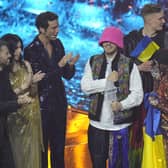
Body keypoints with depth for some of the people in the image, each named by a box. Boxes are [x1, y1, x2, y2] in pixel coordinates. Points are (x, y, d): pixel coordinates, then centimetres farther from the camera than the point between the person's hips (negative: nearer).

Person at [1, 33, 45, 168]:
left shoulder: (25, 65, -1)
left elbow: (33, 93, -1)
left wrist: (33, 82, -21)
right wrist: (24, 86, -19)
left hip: (30, 115, 3)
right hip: (13, 117, -2)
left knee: (31, 151, 10)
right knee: (16, 151, 8)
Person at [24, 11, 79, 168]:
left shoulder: (57, 44, 3)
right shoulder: (31, 50, -14)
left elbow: (67, 75, 8)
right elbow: (39, 79, -19)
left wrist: (70, 65, -13)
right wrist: (60, 64, -23)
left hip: (59, 103, 5)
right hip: (42, 106, -5)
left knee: (59, 147, 15)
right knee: (41, 148, 5)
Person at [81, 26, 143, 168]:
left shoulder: (129, 65, -5)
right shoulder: (93, 62, 5)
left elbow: (137, 94, -8)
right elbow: (85, 86, -6)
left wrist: (122, 104, -24)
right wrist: (107, 81, -15)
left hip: (120, 124, -3)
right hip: (97, 123, 3)